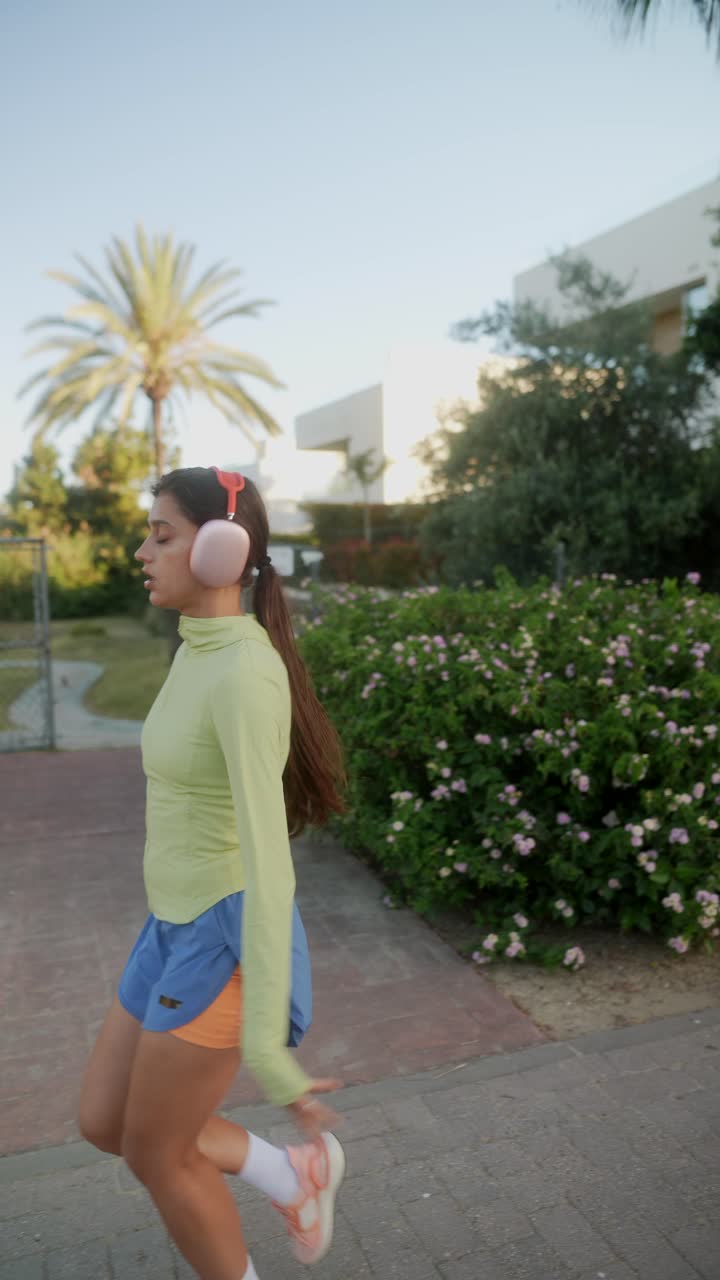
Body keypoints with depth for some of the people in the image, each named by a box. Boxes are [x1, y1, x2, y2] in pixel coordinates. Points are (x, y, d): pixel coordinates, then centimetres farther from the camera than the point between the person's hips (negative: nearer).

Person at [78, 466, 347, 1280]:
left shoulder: (247, 674, -26)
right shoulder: (200, 649, 4)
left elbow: (269, 853, -30)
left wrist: (264, 1043, -29)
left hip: (223, 942, -9)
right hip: (178, 928, 9)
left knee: (158, 1153, 13)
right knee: (103, 1124, 20)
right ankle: (294, 1172, 34)